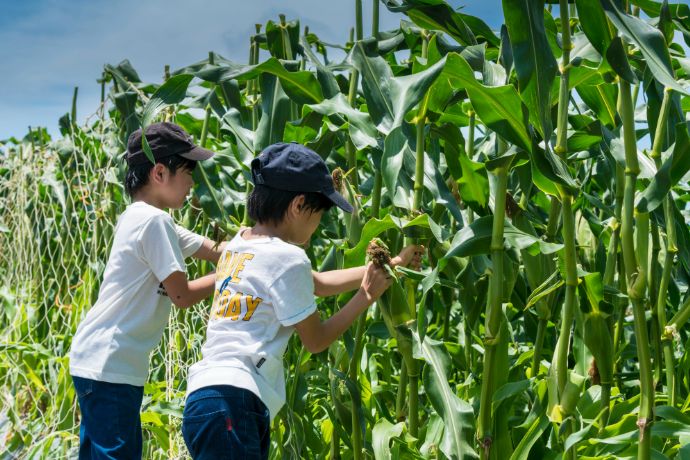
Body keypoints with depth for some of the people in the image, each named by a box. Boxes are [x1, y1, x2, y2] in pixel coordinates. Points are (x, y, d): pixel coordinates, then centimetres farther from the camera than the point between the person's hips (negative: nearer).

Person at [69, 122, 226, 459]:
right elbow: (182, 295, -12)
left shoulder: (140, 218, 15)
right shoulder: (154, 220, -14)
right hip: (110, 366, -10)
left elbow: (215, 251, 15)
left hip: (96, 362, 10)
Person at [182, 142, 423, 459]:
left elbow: (316, 283, 29)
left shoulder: (239, 245, 18)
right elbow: (316, 340, 2)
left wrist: (387, 266, 33)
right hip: (232, 402, -10)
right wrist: (366, 296, 12)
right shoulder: (286, 257, -8)